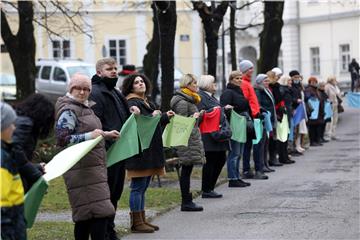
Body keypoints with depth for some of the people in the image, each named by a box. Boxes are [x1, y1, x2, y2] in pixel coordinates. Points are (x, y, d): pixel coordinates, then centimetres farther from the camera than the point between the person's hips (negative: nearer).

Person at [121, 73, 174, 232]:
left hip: (151, 151, 10)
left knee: (143, 187, 14)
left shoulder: (147, 103, 19)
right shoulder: (132, 103, -11)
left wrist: (165, 117, 26)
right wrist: (152, 116, -26)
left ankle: (141, 220, 21)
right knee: (138, 186, -6)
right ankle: (136, 223, -2)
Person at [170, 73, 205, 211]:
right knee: (186, 170, -7)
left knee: (187, 170, 10)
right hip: (187, 141, -11)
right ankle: (186, 202, -5)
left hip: (191, 139, 11)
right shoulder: (183, 102, -14)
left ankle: (187, 201, 13)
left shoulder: (188, 100, 19)